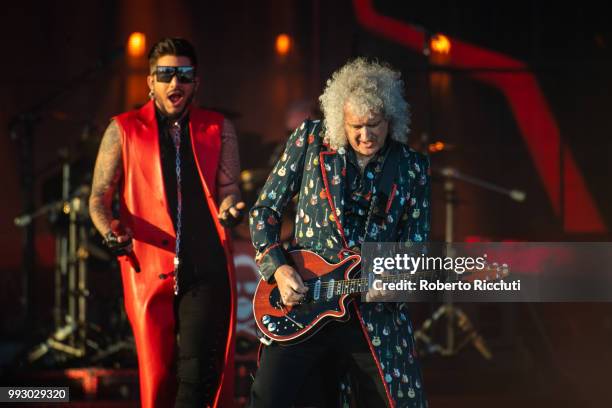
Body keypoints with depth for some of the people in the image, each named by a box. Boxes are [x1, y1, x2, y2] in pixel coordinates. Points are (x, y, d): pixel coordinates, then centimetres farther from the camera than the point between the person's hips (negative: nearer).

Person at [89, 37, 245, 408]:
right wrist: (110, 231, -13)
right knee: (158, 378, 1)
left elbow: (228, 187, 8)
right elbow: (100, 197, 8)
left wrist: (229, 208, -16)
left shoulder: (219, 129, 12)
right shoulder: (124, 130, 8)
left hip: (207, 269, 0)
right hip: (149, 270, 0)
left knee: (199, 373, -12)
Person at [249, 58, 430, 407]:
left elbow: (416, 247, 7)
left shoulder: (413, 169, 4)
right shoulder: (311, 141, 1)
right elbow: (264, 210, 5)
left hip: (376, 311, 1)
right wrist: (278, 269, -9)